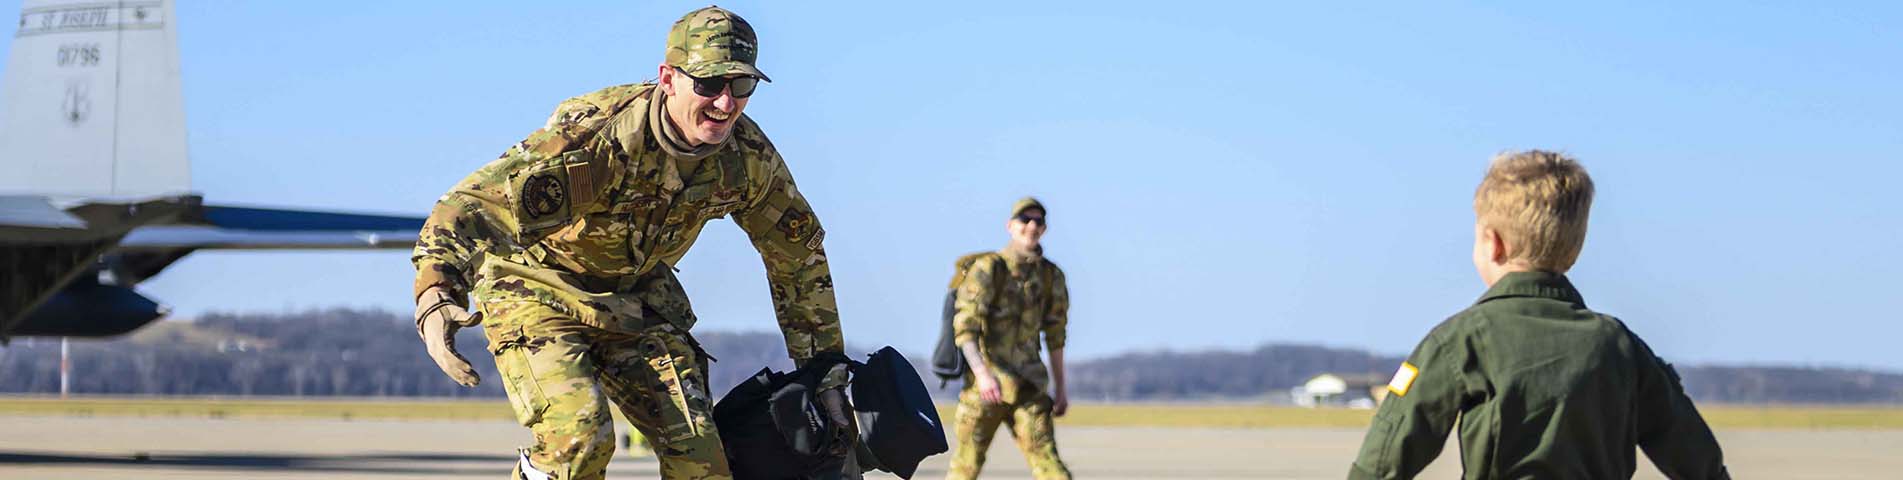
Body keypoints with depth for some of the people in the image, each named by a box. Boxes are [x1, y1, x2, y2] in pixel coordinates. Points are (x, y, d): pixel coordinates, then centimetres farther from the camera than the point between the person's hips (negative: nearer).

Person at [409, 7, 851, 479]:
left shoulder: (748, 156, -15)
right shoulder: (594, 137, -34)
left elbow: (798, 249, 3)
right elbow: (474, 204, -43)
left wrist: (824, 368, 6)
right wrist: (438, 296, -61)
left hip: (636, 298, 5)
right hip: (539, 292, -5)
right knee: (578, 438, -28)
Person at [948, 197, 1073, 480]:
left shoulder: (1051, 276, 5)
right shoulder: (988, 269, -11)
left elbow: (1055, 333, 15)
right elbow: (964, 328, -20)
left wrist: (1060, 388, 15)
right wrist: (982, 373, -34)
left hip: (1026, 386, 3)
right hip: (985, 382, -3)